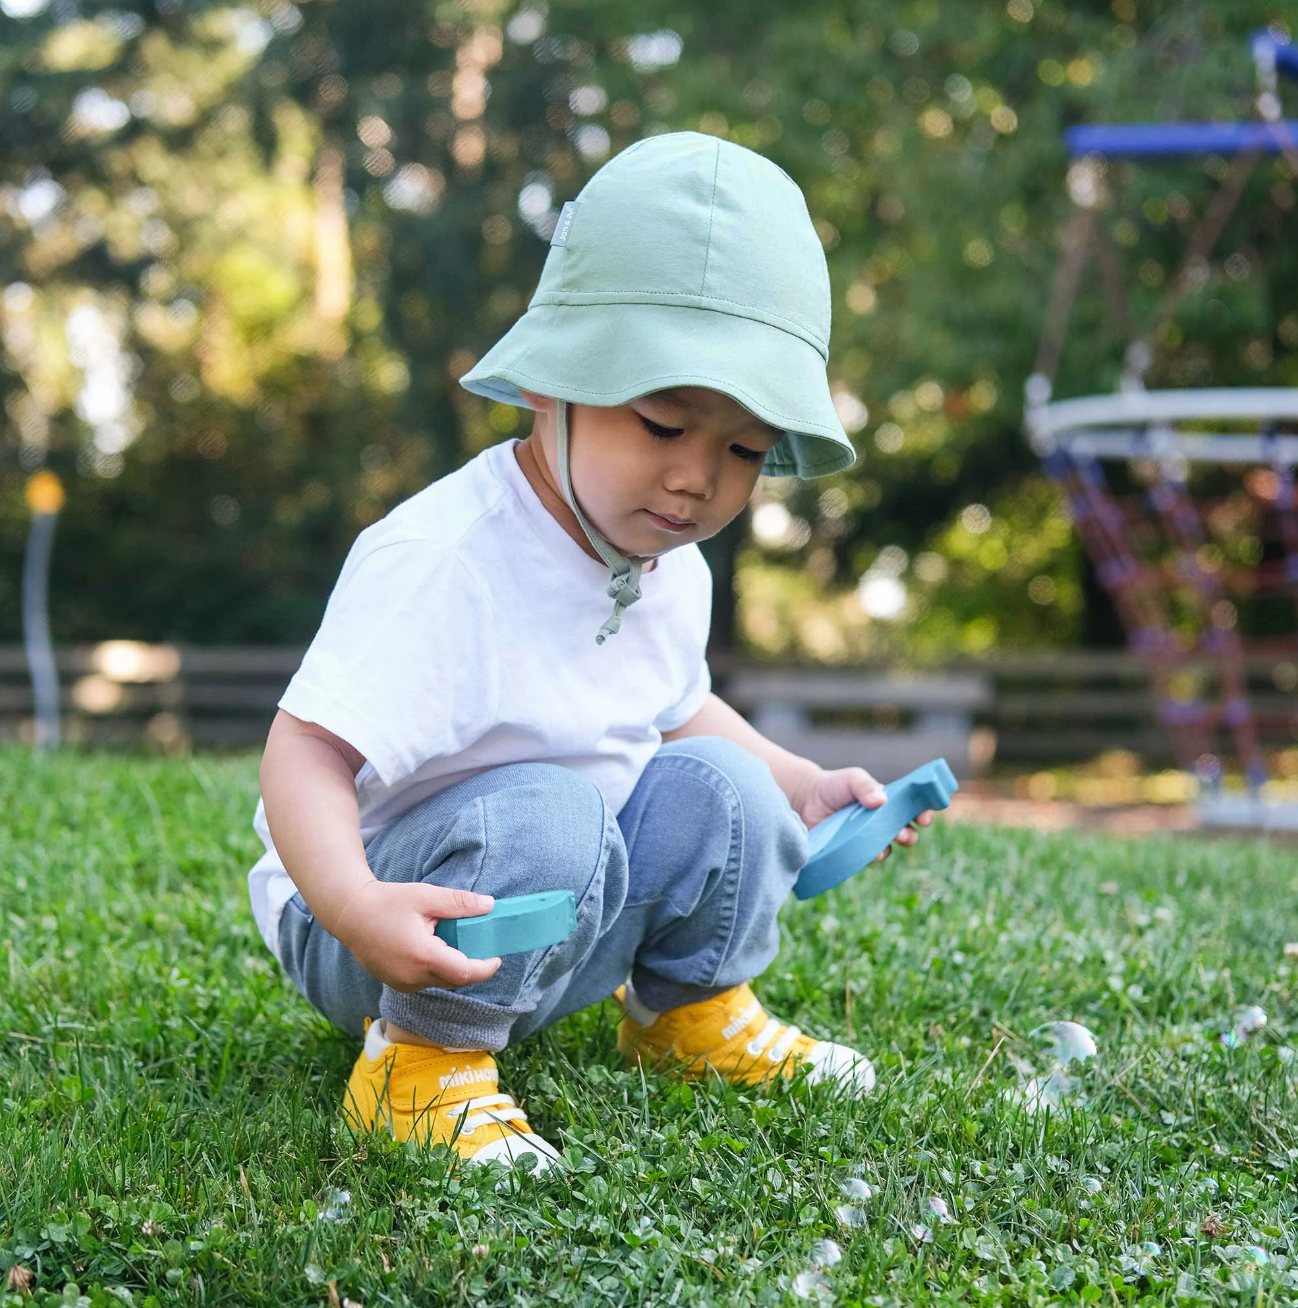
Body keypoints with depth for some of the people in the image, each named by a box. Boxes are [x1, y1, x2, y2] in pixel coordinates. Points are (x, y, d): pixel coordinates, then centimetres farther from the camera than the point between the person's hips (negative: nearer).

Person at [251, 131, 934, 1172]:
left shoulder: (672, 573, 0)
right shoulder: (439, 564, -28)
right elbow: (307, 750, -32)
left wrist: (798, 785, 12)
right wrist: (356, 907, -49)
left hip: (559, 932, 8)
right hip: (400, 929, -7)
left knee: (714, 781, -9)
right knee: (546, 812, -33)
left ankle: (692, 1009, 14)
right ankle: (422, 1059, -16)